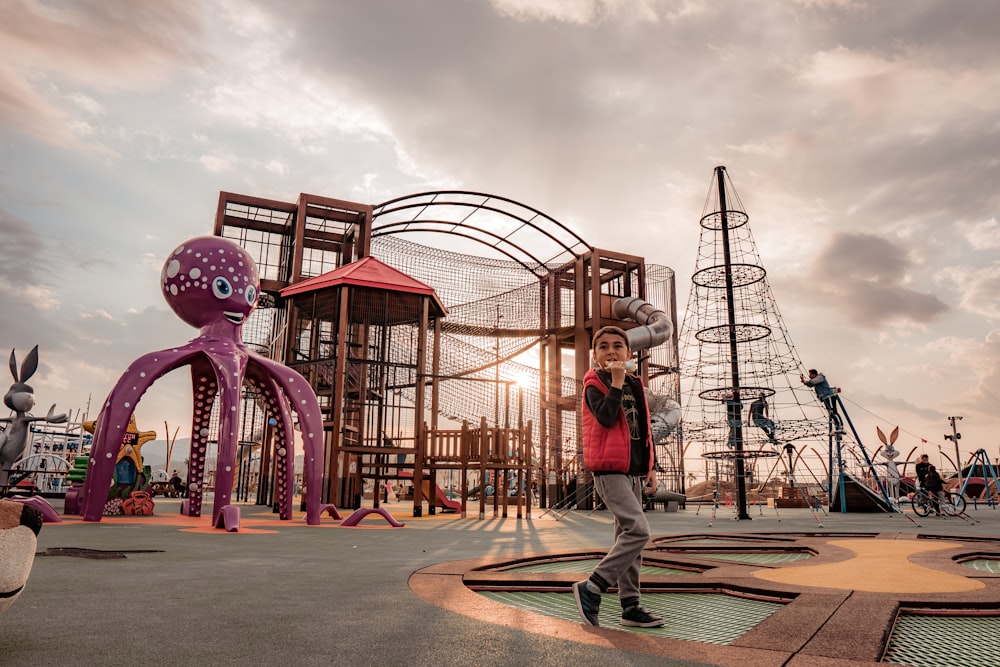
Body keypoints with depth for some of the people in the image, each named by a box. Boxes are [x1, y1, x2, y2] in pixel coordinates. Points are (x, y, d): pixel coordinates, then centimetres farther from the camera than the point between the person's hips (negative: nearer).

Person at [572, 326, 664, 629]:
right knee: (638, 529, -18)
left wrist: (650, 465, 17)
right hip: (609, 470, -8)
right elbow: (606, 417, -23)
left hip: (633, 471, 8)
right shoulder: (594, 384, -5)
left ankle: (630, 606, 19)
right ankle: (592, 587, -8)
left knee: (628, 536, 11)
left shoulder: (635, 385, 15)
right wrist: (616, 382, -20)